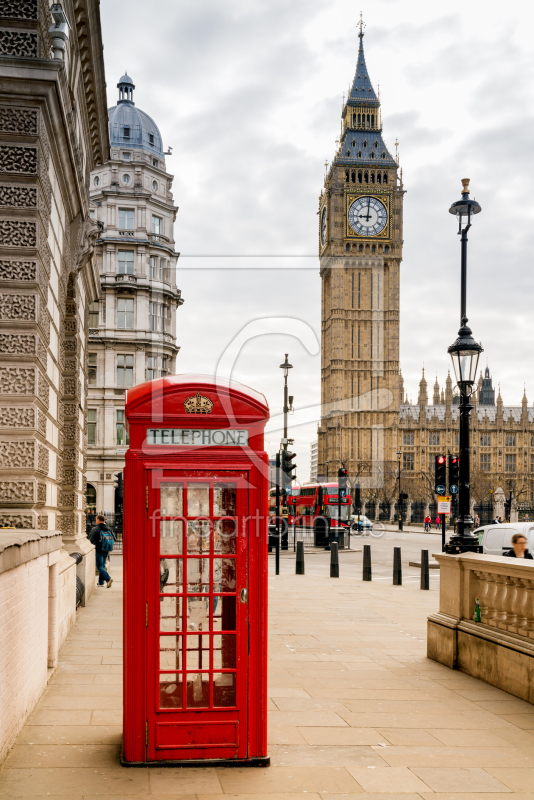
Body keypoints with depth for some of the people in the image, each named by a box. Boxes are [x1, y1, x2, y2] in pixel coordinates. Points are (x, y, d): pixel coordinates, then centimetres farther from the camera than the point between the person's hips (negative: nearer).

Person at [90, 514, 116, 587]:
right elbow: (114, 539, 5)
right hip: (106, 551, 6)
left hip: (99, 550, -6)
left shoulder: (95, 529, -12)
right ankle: (101, 582, 19)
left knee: (99, 566, -2)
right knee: (103, 566, 17)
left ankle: (108, 578, -22)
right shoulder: (109, 529, 4)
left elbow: (91, 540, -16)